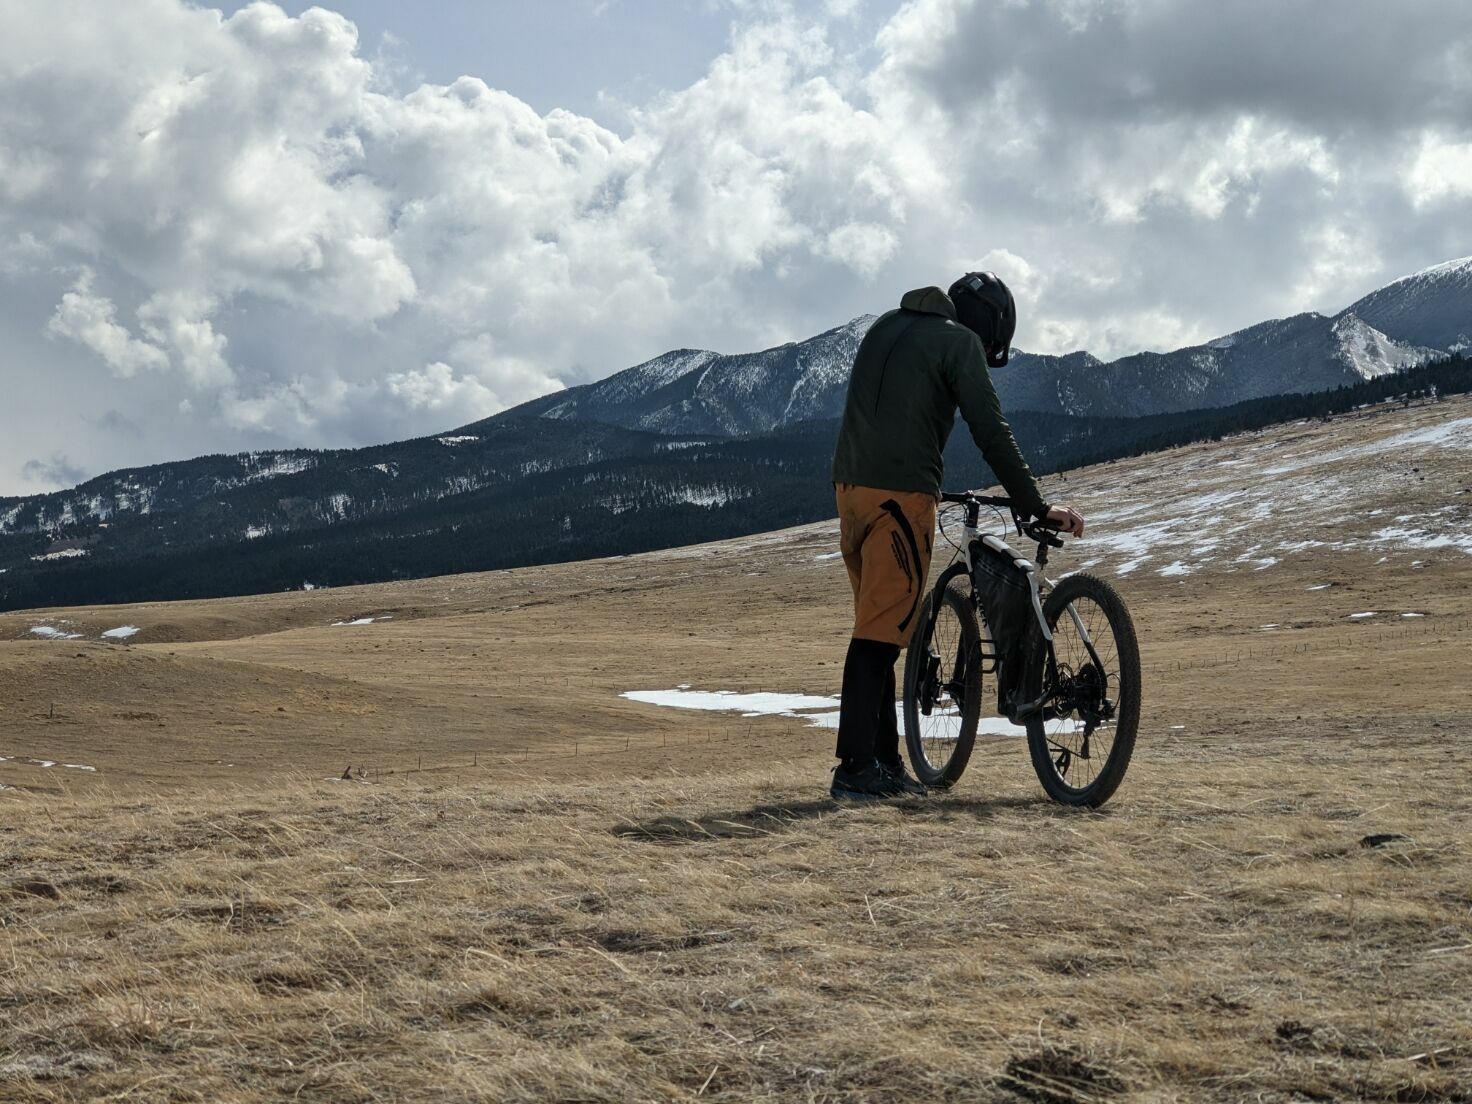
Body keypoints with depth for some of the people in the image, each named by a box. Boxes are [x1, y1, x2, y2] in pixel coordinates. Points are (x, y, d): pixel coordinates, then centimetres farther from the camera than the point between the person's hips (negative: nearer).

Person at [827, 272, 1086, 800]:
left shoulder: (885, 327, 21)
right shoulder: (960, 342, -2)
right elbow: (991, 434, -9)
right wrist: (1038, 507, -5)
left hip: (850, 485, 8)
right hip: (900, 494, -8)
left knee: (879, 628, 13)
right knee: (880, 632, -7)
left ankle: (885, 762, 16)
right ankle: (855, 768, -8)